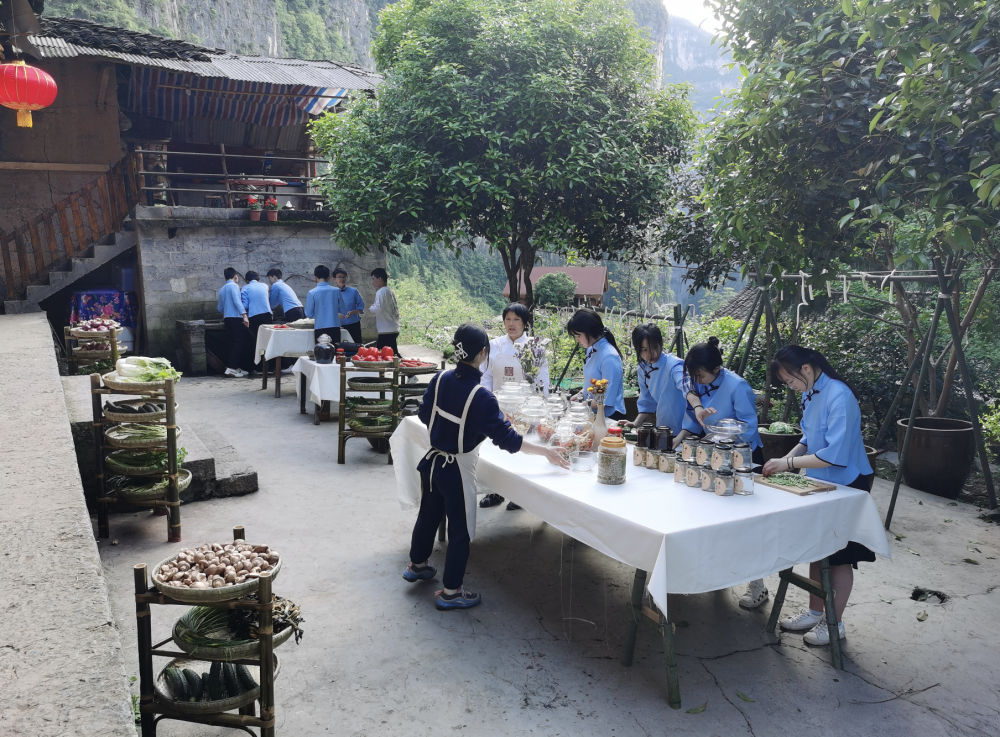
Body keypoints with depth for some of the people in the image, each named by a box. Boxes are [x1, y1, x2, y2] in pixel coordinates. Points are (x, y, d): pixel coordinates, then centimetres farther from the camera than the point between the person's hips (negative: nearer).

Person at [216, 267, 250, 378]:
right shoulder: (234, 286, -4)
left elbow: (220, 307, 24)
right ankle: (231, 368, -15)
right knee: (239, 343, -8)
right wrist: (244, 315, -24)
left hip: (227, 319, 8)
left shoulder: (222, 289, 19)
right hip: (236, 318, -8)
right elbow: (237, 301, -18)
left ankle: (237, 368, 14)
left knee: (233, 343, 11)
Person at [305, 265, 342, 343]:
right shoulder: (336, 291, -1)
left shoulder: (312, 293, -6)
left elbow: (308, 314, 0)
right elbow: (341, 310, 8)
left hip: (320, 327, -1)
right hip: (335, 327, 1)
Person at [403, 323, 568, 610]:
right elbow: (506, 438, -22)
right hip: (457, 470, -7)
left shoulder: (439, 380, -7)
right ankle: (450, 591, 22)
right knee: (460, 530, 10)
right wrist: (546, 452, -14)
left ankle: (417, 564, 49)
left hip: (433, 461, 7)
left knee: (428, 514, 27)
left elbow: (424, 415, 8)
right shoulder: (481, 397, -26)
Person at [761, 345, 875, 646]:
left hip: (846, 486, -8)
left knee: (839, 557, 6)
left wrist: (789, 463, -25)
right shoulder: (809, 394, 2)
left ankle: (835, 624, 21)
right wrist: (786, 458, -3)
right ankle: (814, 613, 32)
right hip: (820, 485, 8)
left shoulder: (838, 396, -26)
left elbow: (835, 454, -30)